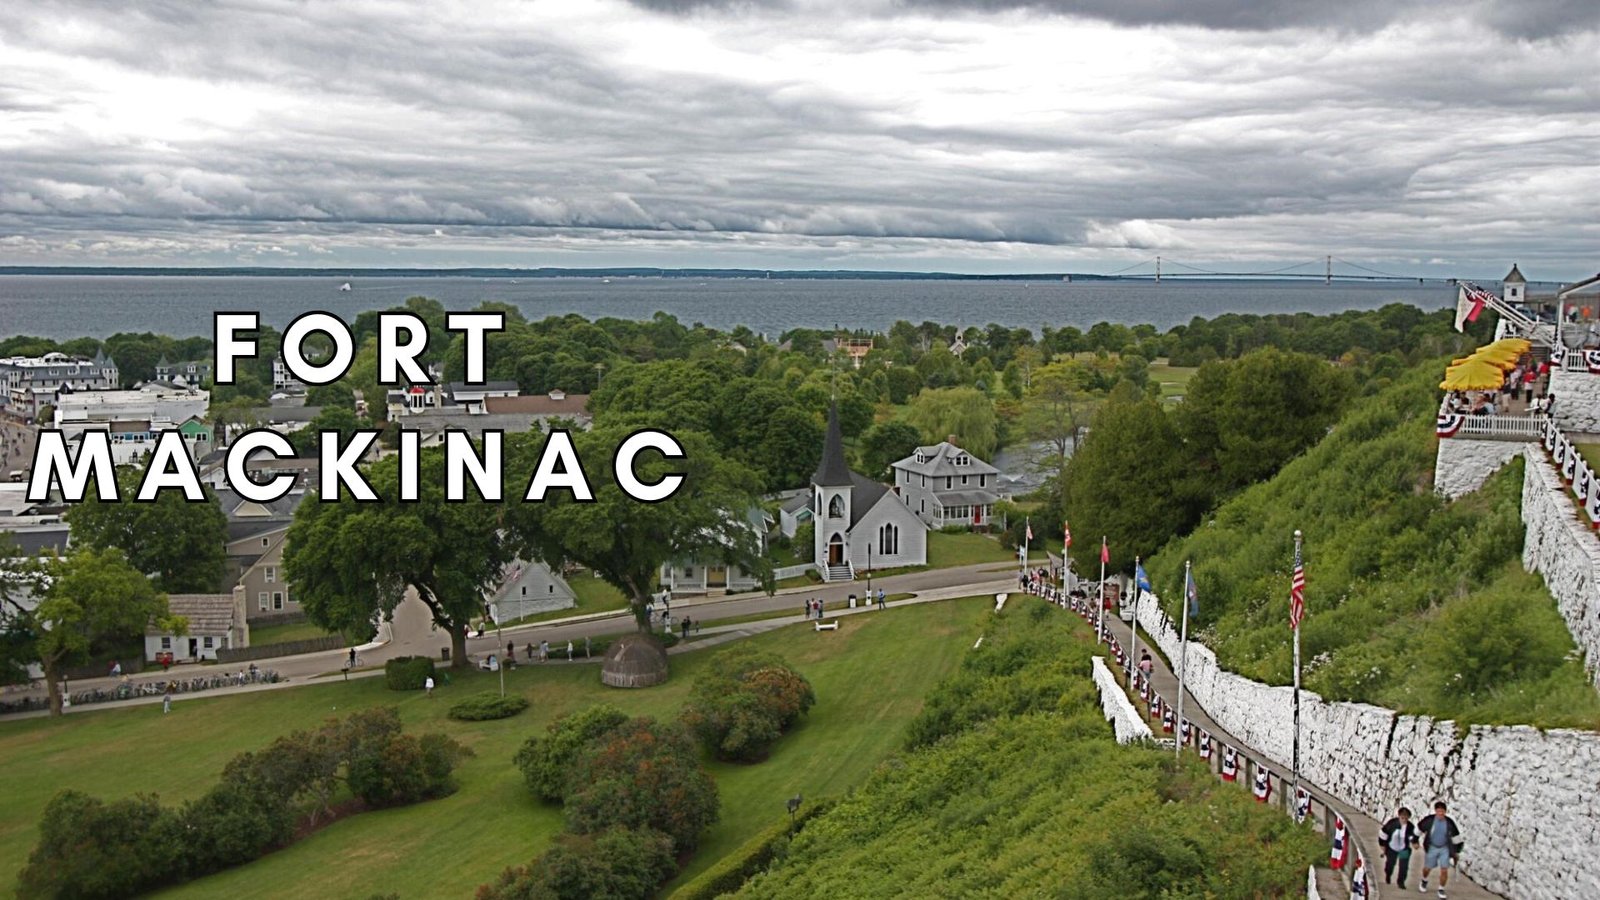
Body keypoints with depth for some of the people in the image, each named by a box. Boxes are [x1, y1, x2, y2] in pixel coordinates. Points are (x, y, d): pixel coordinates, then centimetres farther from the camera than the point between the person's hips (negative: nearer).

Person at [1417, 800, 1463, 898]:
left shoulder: (1449, 822, -14)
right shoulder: (1429, 820, -19)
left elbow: (1456, 836, 1)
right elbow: (1419, 828, -2)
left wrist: (1457, 850, 7)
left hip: (1445, 848, 1)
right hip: (1431, 847, -1)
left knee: (1444, 870, -6)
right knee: (1427, 868, 12)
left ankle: (1441, 890, 15)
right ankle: (1424, 880, 46)